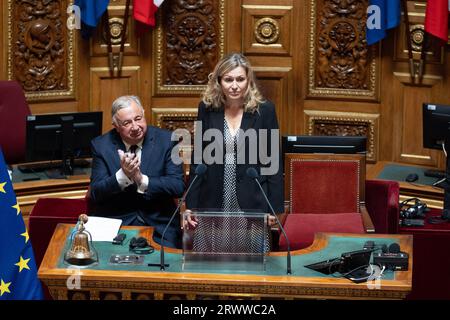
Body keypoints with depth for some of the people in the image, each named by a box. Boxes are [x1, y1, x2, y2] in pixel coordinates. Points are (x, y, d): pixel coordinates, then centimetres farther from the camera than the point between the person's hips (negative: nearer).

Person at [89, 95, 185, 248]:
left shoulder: (165, 141, 0)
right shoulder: (101, 145, 1)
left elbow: (178, 186, -6)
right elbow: (95, 193, -4)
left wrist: (142, 180, -20)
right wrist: (122, 175, -21)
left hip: (159, 223, 0)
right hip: (115, 222, 0)